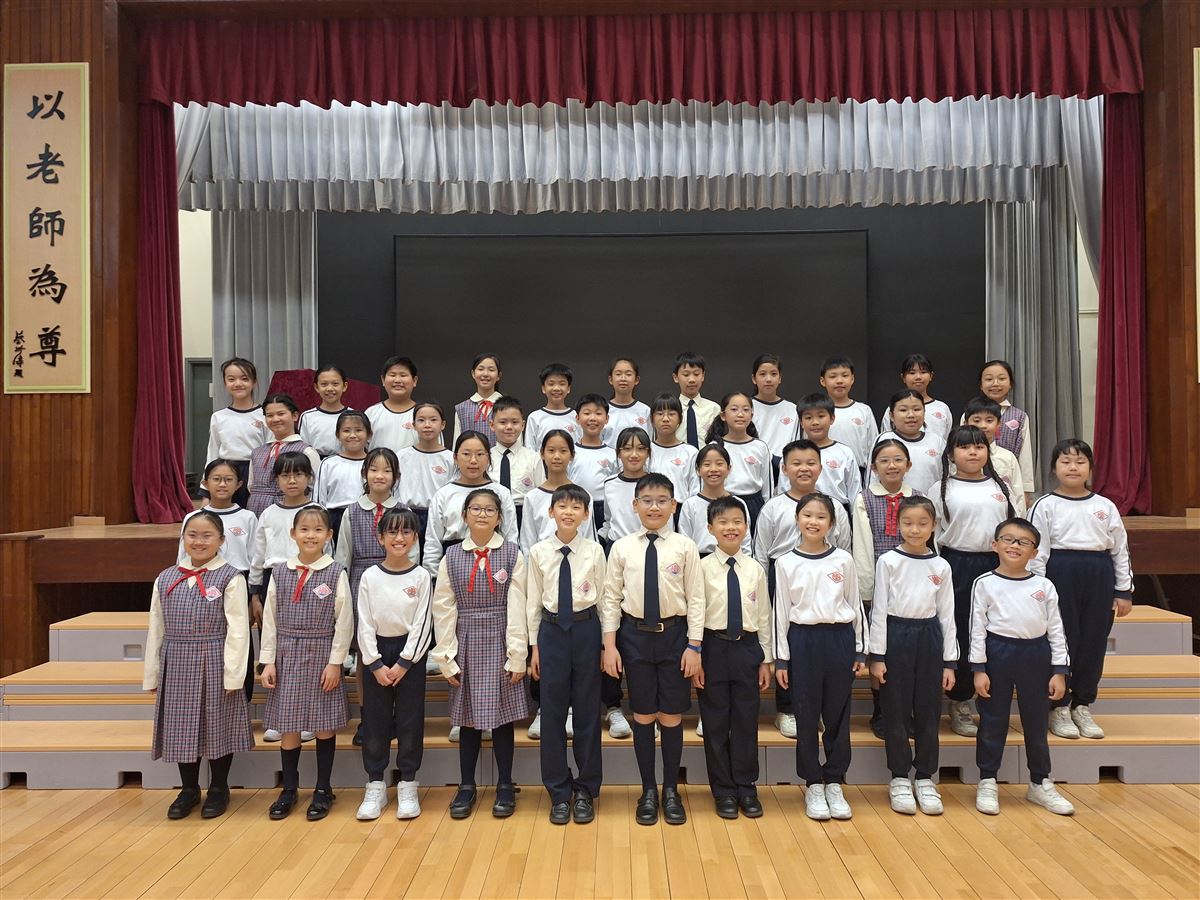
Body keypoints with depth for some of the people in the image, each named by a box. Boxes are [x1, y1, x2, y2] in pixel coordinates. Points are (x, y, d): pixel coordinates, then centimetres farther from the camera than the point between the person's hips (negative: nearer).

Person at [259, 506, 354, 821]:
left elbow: (344, 622, -5)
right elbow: (269, 619, 5)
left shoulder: (336, 573, -6)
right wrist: (267, 661, 2)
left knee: (324, 724, 6)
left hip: (321, 654, -2)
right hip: (287, 654, 2)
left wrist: (335, 663, -8)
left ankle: (323, 790, 20)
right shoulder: (280, 573, 2)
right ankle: (289, 789, 24)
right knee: (287, 724, 8)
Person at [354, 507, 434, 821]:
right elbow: (365, 624, -1)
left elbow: (422, 624, -6)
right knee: (374, 719, 6)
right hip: (375, 652, 1)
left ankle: (407, 786, 15)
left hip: (410, 651, -1)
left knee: (410, 719, 3)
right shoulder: (370, 577, -1)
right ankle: (375, 786, 17)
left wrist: (404, 663, -11)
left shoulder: (421, 577, -4)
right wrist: (375, 664, -8)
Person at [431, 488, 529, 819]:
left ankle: (505, 787, 20)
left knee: (501, 716, 5)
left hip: (500, 643, -1)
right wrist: (447, 658, -1)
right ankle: (466, 787, 22)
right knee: (468, 717, 8)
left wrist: (517, 656, -7)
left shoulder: (512, 554, -2)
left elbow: (517, 608, -5)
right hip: (466, 644, 1)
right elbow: (443, 610, 2)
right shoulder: (451, 557, 2)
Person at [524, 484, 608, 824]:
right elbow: (533, 601, 5)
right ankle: (559, 792, 21)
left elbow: (604, 598, 2)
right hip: (552, 631, 1)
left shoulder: (594, 550, -2)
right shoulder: (538, 552, 0)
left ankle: (585, 790, 22)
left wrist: (607, 643, 1)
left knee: (587, 711, 7)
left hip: (586, 630, -1)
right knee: (552, 712, 6)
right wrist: (534, 646, 4)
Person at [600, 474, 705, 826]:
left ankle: (671, 791, 25)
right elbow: (611, 597, 2)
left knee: (672, 716, 8)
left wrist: (694, 645, -6)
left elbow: (696, 598, -2)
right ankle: (648, 791, 24)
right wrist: (609, 644, -2)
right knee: (643, 715, 9)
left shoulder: (684, 547, -3)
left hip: (674, 633, 0)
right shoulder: (622, 547, -1)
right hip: (635, 634, 1)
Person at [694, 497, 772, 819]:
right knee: (716, 722, 7)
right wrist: (695, 658, -6)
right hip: (714, 647, -2)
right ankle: (723, 790, 22)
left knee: (746, 720, 10)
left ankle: (746, 787, 25)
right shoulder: (703, 568, -5)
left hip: (747, 647, 2)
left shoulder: (755, 570, 3)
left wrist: (766, 659, 7)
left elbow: (763, 616, 7)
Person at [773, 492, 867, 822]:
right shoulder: (786, 563, 0)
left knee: (838, 715, 8)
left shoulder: (843, 560, 2)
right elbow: (781, 612, 2)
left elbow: (856, 605, 7)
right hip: (803, 641, -1)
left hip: (840, 639, 1)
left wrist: (860, 649, 6)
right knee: (806, 716, 5)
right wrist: (781, 659, 0)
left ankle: (834, 783, 22)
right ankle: (813, 785, 18)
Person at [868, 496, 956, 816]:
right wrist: (877, 656, -7)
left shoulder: (941, 566, 5)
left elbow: (947, 615, 8)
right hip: (896, 636, -2)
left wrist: (950, 661, 5)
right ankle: (899, 779, 17)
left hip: (929, 637, 2)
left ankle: (925, 779, 21)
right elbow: (879, 609, -4)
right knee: (896, 711, 4)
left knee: (928, 711, 8)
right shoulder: (888, 561, -3)